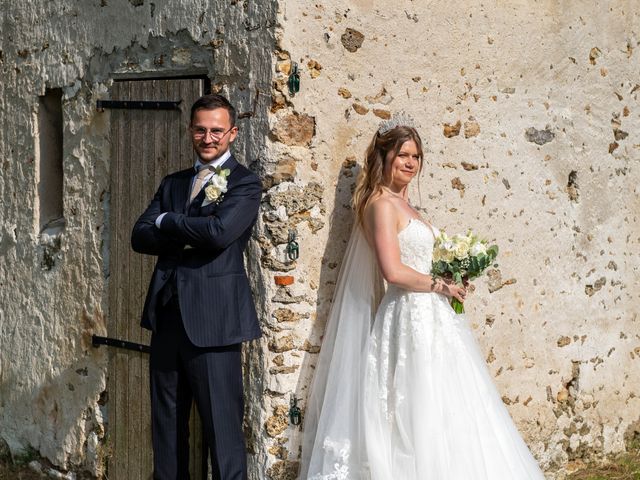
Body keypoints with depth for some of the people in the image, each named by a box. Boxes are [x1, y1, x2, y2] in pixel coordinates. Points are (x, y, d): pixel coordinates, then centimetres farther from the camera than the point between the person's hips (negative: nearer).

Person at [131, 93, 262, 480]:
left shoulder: (245, 184, -2)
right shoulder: (173, 183, 16)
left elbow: (219, 231, -20)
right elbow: (140, 237, 5)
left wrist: (166, 222, -5)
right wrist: (186, 237, -12)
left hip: (212, 322, -6)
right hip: (168, 317, 6)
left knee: (223, 429, -4)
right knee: (166, 428, 13)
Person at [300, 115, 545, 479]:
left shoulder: (401, 202, 15)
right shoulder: (382, 204, -13)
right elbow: (394, 271, -21)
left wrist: (446, 284, 5)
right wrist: (440, 285, -11)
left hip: (429, 315, 10)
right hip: (412, 316, -10)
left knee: (441, 415, 10)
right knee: (424, 412, -6)